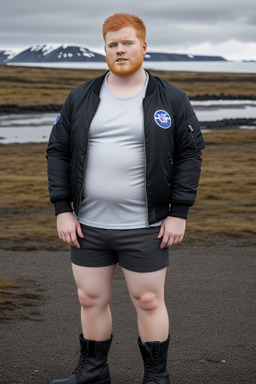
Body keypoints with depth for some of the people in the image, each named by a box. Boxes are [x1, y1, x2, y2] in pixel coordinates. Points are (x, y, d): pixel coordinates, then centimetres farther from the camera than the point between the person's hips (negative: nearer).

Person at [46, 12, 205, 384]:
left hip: (145, 228, -3)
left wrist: (178, 213, -7)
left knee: (149, 302, 5)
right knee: (91, 300, 12)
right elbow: (58, 151, 7)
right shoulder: (81, 98, 6)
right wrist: (63, 210, 0)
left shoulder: (171, 99, 0)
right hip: (88, 226, 3)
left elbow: (190, 154, -1)